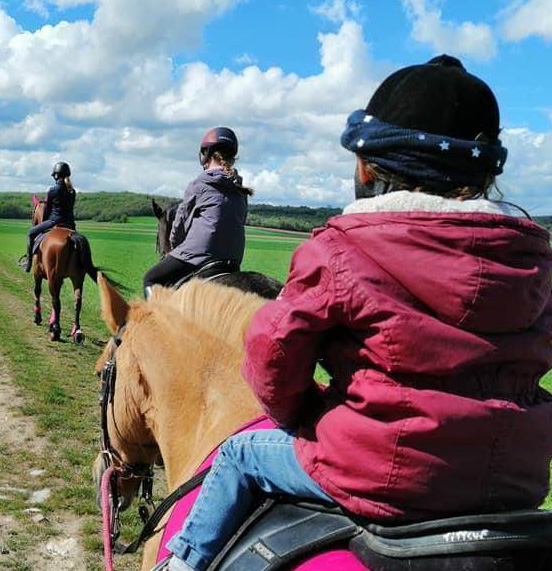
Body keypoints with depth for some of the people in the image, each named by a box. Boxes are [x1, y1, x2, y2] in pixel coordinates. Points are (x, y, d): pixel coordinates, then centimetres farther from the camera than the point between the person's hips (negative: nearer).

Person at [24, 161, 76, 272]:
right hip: (69, 223, 5)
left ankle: (29, 262, 10)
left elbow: (47, 209, 0)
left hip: (55, 220, -5)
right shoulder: (72, 191, 6)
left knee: (31, 233, 12)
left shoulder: (53, 190, -9)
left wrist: (43, 222, 16)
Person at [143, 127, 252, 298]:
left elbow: (180, 224, 2)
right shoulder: (241, 191, 11)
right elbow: (239, 223, 12)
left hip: (198, 254, -6)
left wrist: (174, 248, 21)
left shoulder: (199, 184, -5)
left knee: (151, 279, 10)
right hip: (232, 262, 6)